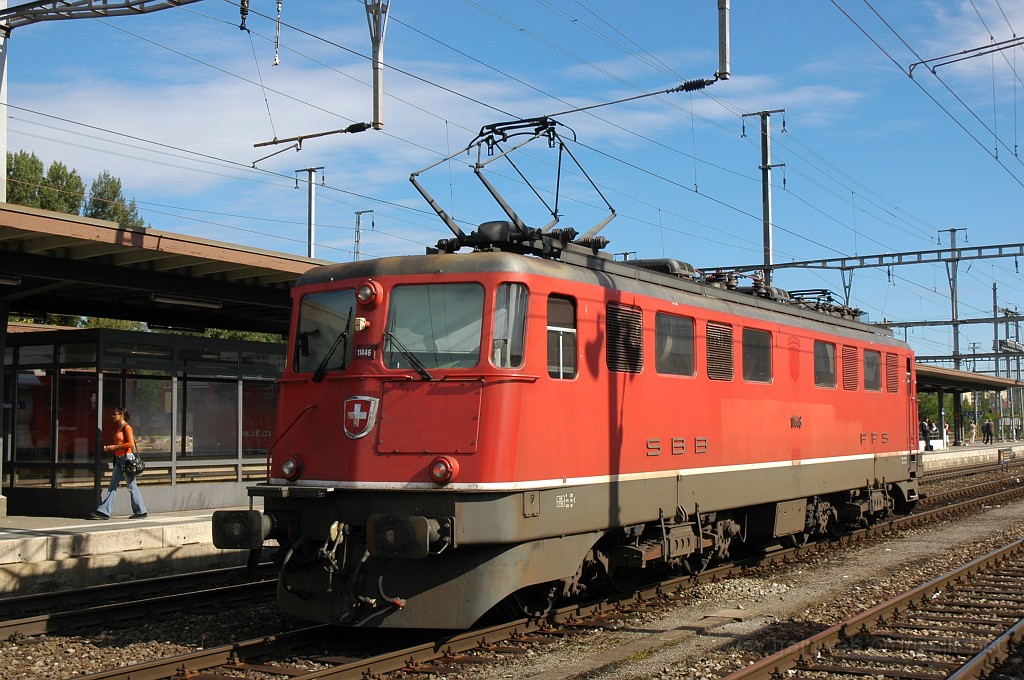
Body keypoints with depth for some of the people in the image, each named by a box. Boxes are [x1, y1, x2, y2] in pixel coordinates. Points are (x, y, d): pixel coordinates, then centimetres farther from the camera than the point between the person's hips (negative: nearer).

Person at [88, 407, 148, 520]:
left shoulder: (126, 427, -10)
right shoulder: (119, 428, 17)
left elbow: (131, 444, -19)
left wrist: (114, 447, -15)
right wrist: (109, 448, 6)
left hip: (127, 458, -9)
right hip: (119, 460, 9)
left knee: (131, 486, -2)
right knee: (112, 486, 4)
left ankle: (141, 512, 6)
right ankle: (104, 511, 3)